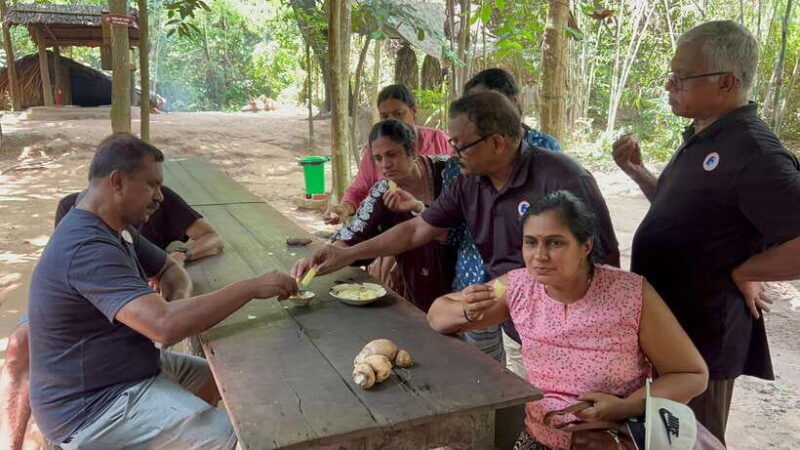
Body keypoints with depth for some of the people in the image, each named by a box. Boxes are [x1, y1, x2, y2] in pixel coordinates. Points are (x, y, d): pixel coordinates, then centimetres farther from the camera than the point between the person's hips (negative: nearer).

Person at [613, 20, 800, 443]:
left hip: (701, 335, -9)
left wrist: (741, 272, -19)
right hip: (670, 325, 9)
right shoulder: (700, 138, 6)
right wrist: (636, 171, 6)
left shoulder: (752, 152, -24)